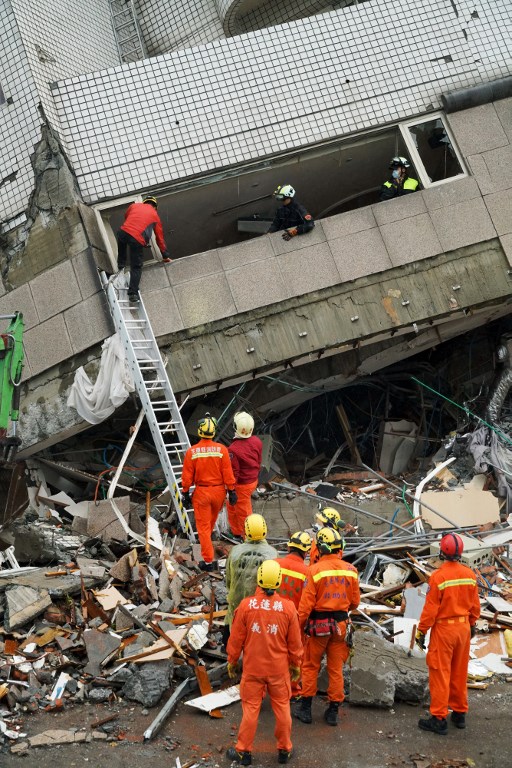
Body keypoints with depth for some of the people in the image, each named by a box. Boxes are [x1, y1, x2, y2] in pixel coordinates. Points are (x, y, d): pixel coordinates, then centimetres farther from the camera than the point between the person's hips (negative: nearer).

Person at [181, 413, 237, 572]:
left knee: (203, 525, 7)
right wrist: (232, 491, 1)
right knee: (212, 517, 29)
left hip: (201, 492, -2)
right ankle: (208, 536, 57)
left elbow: (187, 475, -7)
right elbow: (228, 473, -9)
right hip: (219, 490, 2)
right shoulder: (221, 449, -14)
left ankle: (208, 561, 5)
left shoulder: (192, 451, -14)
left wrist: (185, 493, 5)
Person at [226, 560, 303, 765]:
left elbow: (236, 639, -6)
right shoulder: (288, 608, -12)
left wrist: (232, 661, 10)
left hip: (252, 669, -1)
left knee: (250, 708, 10)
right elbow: (294, 642, -2)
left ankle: (243, 751, 20)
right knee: (282, 708, 15)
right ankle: (284, 750, 26)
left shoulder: (246, 606, -15)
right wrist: (295, 664, 14)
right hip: (279, 669, 1)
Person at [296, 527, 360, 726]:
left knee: (310, 667, 12)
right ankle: (333, 711, 18)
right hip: (340, 625, 3)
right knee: (336, 669, 13)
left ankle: (306, 708, 17)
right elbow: (355, 602, 5)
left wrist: (299, 626, -2)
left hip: (318, 624, -3)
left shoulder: (314, 570, -15)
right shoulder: (350, 570, -4)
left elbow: (306, 604, -13)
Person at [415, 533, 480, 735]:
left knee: (440, 673, 2)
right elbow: (475, 605, 7)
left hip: (443, 629, -5)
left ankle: (439, 719, 6)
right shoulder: (469, 575, -3)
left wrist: (421, 631, -7)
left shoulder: (438, 576, -20)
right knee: (460, 673, 17)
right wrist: (472, 624, 22)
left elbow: (430, 608, -16)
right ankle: (460, 713, 26)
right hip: (463, 627, 6)